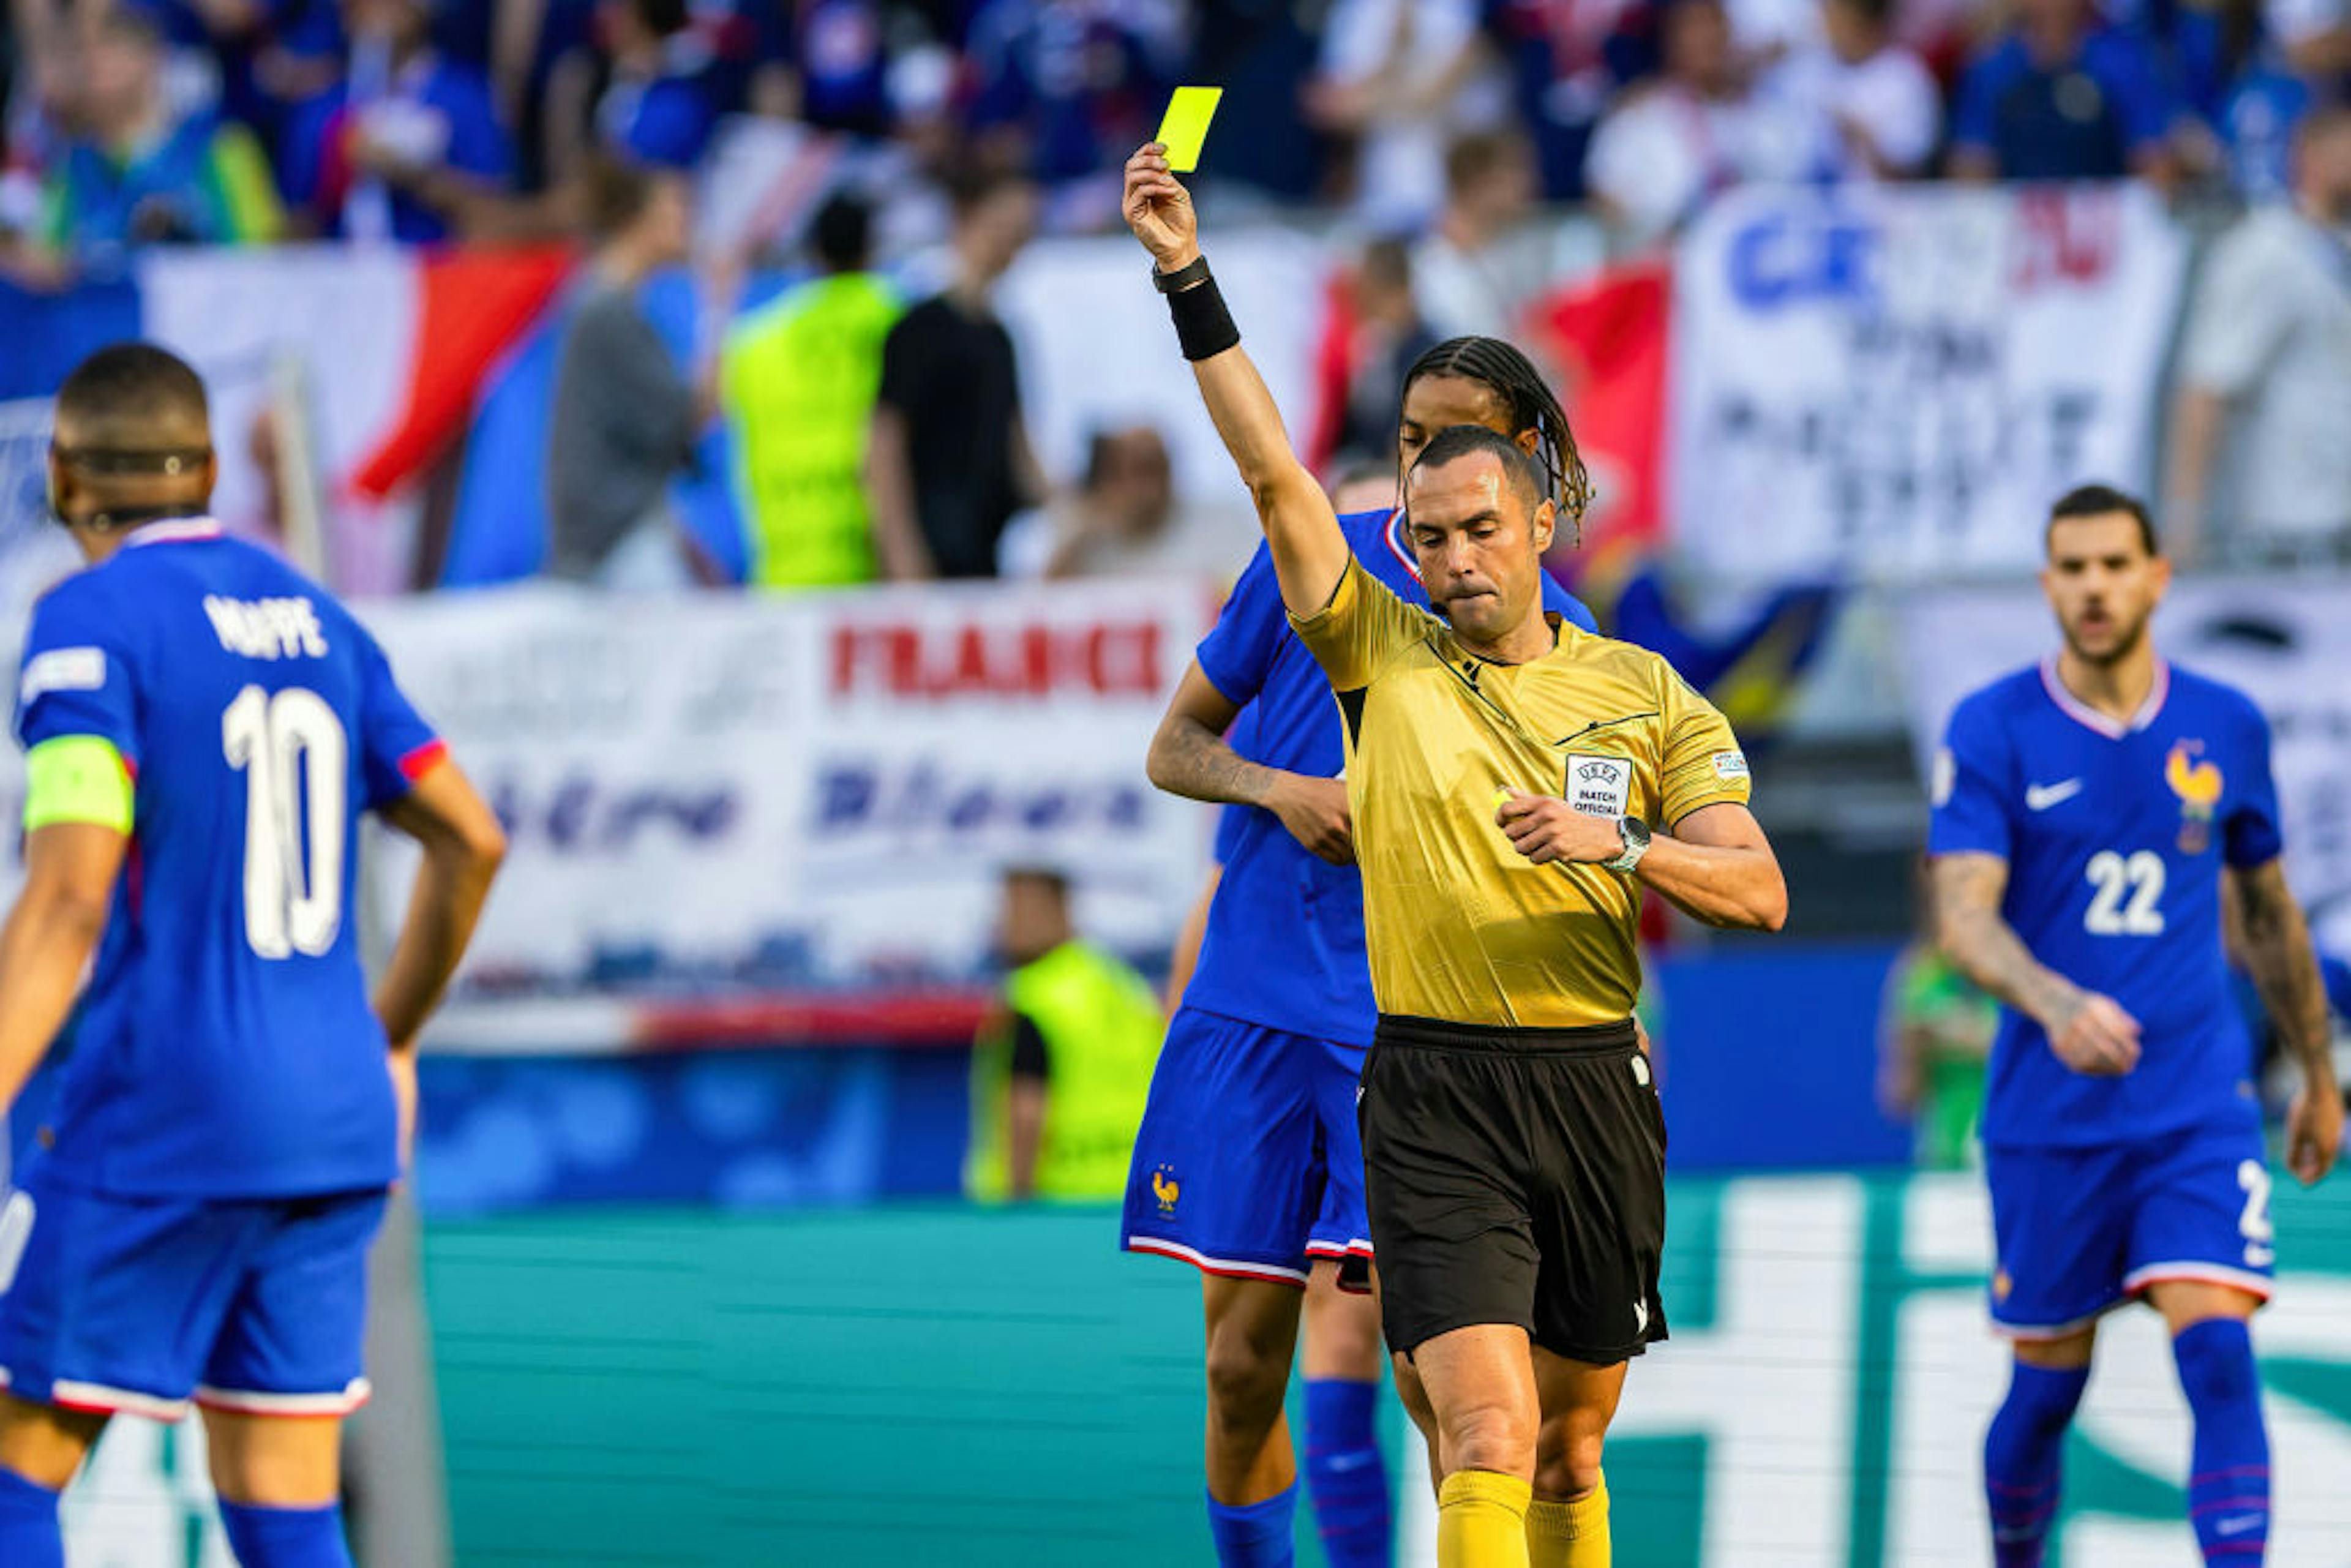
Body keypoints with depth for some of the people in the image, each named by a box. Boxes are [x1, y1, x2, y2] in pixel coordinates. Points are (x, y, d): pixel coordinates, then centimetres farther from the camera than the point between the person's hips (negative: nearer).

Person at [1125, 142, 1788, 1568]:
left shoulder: (1645, 694, 7)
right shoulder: (1384, 659, 4)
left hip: (1596, 1086, 2)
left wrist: (1625, 845, -16)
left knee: (1570, 1446, 12)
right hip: (1435, 1096, -2)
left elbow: (1760, 892, 3)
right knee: (1487, 1437, -16)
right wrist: (1188, 278, -10)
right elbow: (1272, 470, -3)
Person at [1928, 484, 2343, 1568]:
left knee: (2216, 1351, -16)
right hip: (2048, 1115, -1)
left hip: (2200, 1111, 1)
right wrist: (2053, 1003, -33)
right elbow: (1964, 915, -14)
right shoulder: (1991, 732, -4)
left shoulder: (2228, 730, 5)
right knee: (2049, 1385, 7)